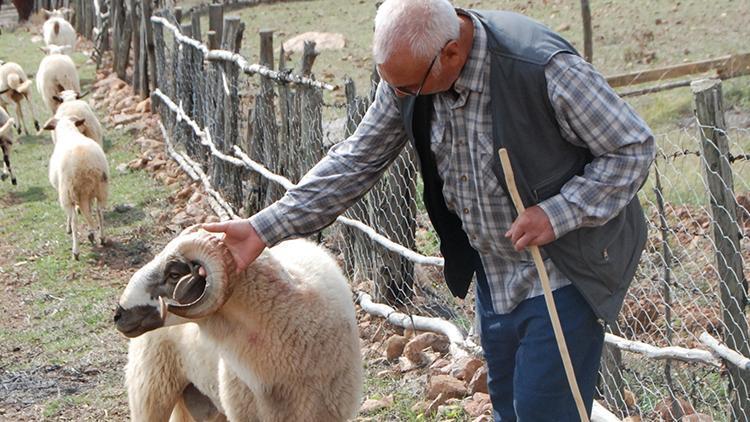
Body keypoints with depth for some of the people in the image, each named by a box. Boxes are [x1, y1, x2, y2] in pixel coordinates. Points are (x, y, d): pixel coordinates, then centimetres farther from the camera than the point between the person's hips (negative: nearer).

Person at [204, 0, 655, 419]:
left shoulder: (545, 68, -28)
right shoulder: (409, 71, -9)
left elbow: (634, 148, -18)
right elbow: (355, 161, 0)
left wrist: (557, 213, -28)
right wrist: (264, 229, -5)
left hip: (563, 275, -6)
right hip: (495, 275, 6)